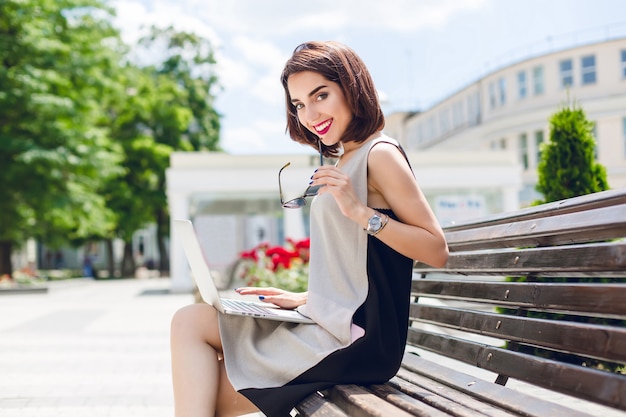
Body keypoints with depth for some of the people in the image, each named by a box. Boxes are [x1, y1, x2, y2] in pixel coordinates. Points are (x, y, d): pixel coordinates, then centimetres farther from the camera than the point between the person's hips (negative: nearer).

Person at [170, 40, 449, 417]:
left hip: (358, 339, -9)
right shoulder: (347, 160, 17)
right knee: (191, 322, 2)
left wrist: (360, 211, -21)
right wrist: (304, 298, 10)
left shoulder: (380, 154, -10)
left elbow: (437, 251, -16)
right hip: (332, 324, 9)